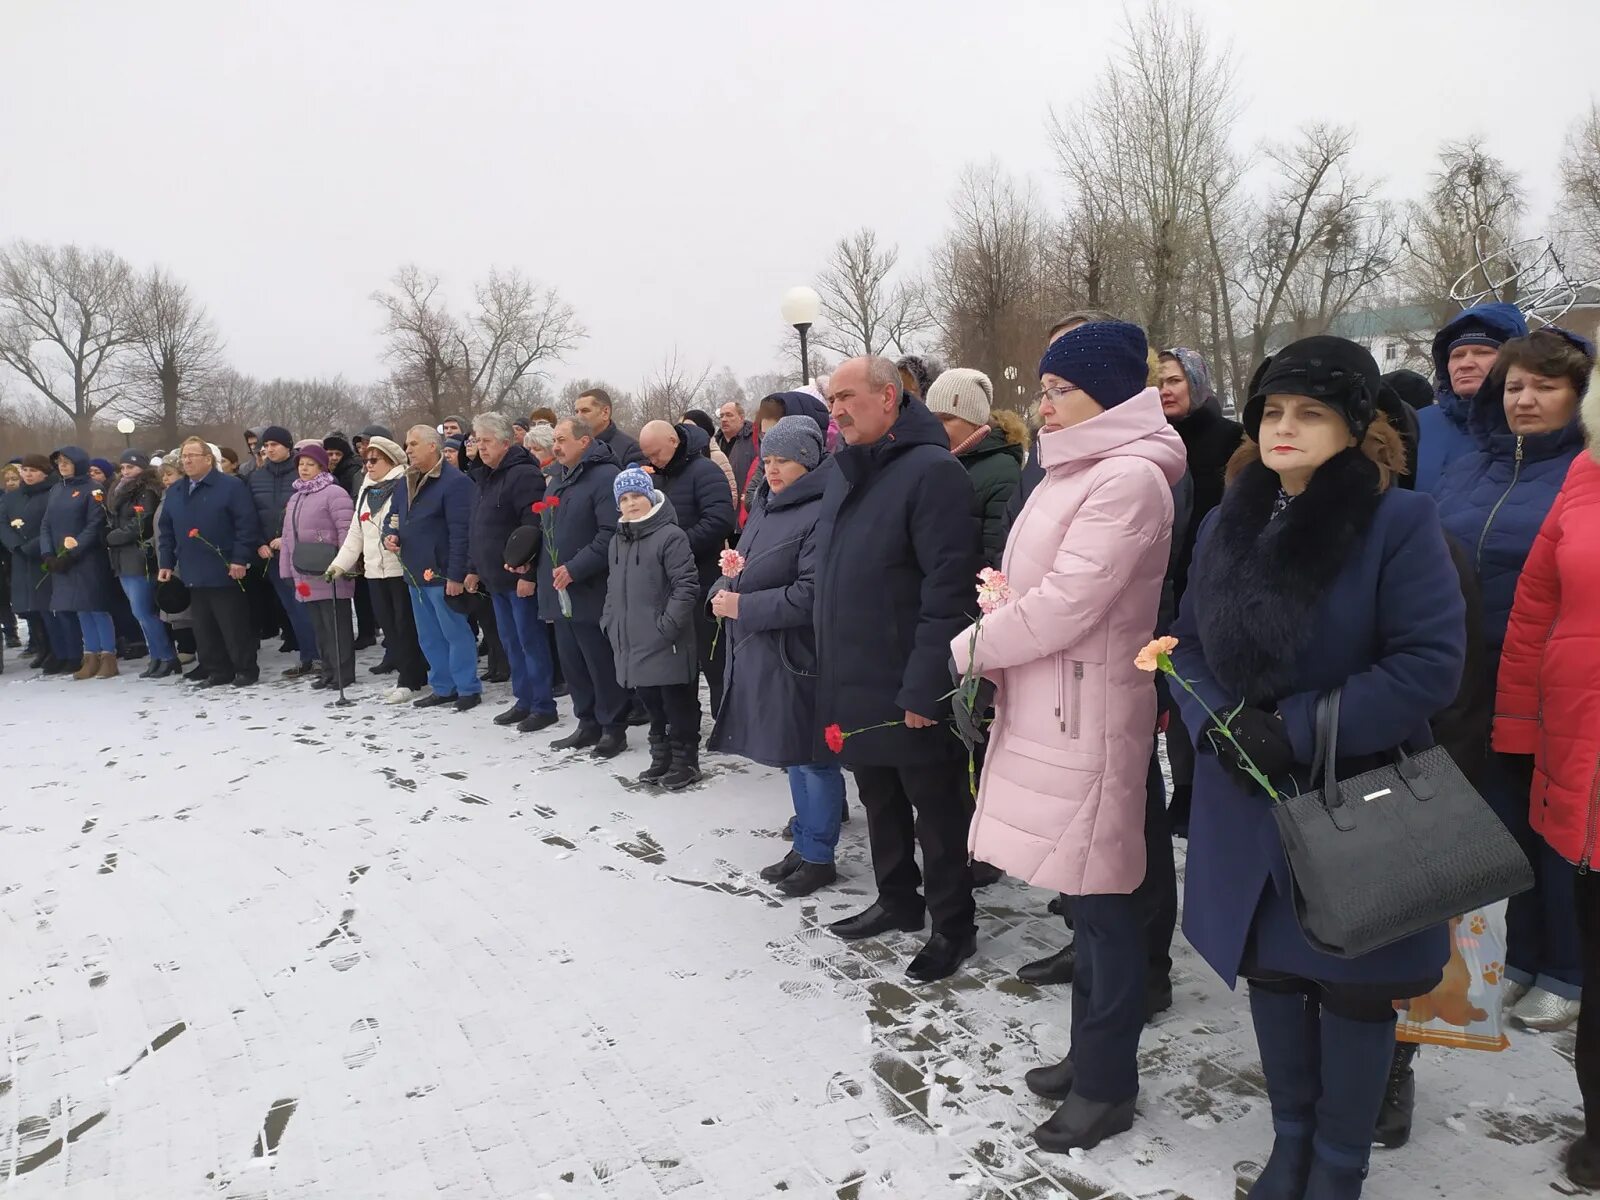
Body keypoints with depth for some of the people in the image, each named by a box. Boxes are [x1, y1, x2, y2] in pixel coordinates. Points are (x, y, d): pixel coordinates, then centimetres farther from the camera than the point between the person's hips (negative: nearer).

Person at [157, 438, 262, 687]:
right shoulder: (173, 492, 14)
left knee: (234, 625, -1)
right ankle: (217, 671, 19)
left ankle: (246, 670, 9)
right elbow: (165, 531, 18)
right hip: (194, 574, 7)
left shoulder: (231, 486, -7)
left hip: (224, 572, -6)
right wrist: (166, 563, 11)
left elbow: (246, 524, -12)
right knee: (203, 627, 10)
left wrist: (240, 559, -16)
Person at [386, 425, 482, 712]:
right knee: (429, 637, 15)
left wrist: (456, 575, -23)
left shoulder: (454, 482, -15)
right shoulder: (407, 482, 13)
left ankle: (468, 689, 9)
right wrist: (390, 535, 0)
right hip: (415, 573, 9)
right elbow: (393, 516, 24)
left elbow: (460, 532, -20)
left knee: (455, 633, -1)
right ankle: (443, 688, 25)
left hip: (441, 573, -9)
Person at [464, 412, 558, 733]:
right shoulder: (488, 477, 15)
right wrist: (474, 568, 20)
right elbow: (478, 529, 22)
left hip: (520, 578, -9)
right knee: (510, 642, 14)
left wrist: (528, 574, -25)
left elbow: (534, 528, -23)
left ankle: (543, 706, 6)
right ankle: (523, 701, 24)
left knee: (531, 641, -3)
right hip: (496, 578, 10)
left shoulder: (524, 475, -15)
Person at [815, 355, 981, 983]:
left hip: (910, 692, -8)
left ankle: (953, 926, 23)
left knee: (936, 810, 7)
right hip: (854, 685, 8)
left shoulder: (931, 470, -16)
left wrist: (924, 687, -22)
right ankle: (897, 900, 39)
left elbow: (948, 587, -21)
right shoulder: (846, 475, 12)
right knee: (880, 801, 21)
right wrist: (830, 671, 14)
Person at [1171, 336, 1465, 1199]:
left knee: (1353, 990, 11)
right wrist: (1220, 724, -11)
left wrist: (1299, 730, -21)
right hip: (1248, 805, 5)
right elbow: (1190, 645, 8)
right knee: (1271, 973, 17)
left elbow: (1429, 663, -17)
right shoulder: (1228, 522, 5)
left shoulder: (1399, 521, -12)